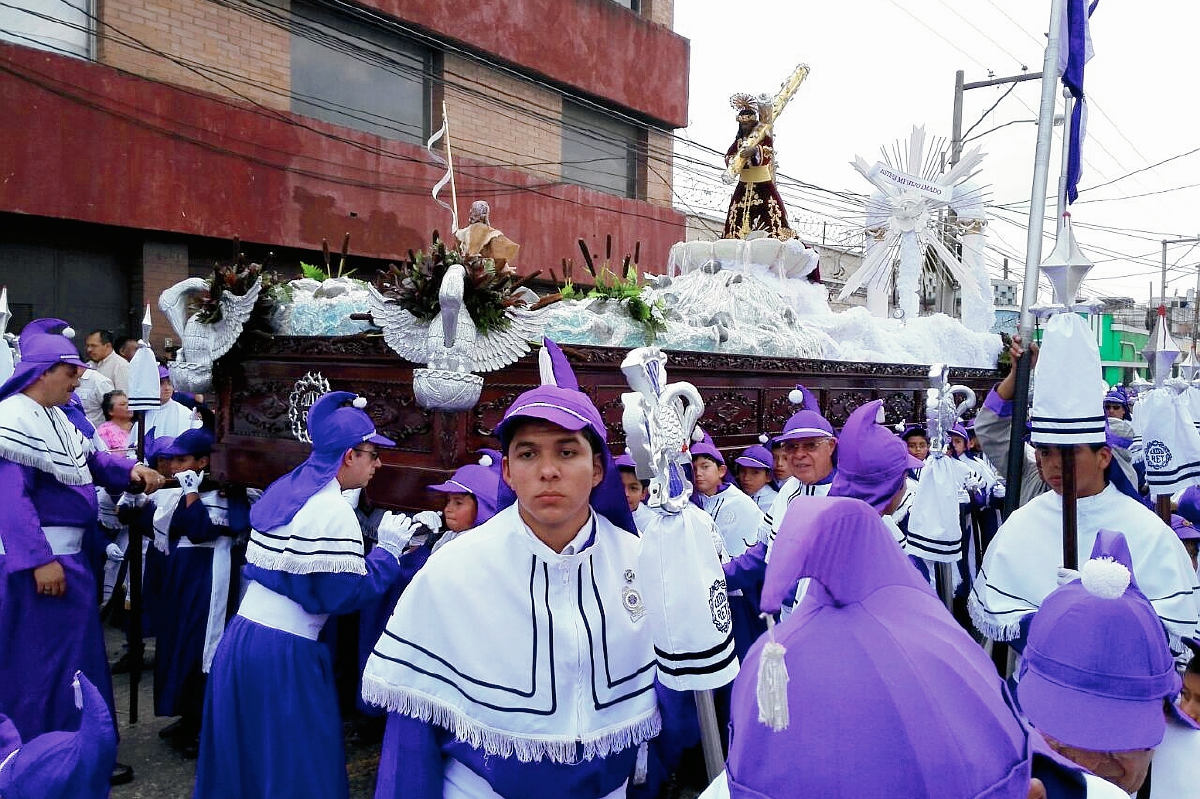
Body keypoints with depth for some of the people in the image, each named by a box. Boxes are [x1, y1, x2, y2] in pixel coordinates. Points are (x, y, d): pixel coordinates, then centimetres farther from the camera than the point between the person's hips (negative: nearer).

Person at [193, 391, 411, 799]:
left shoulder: (284, 489, 11)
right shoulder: (333, 511, -17)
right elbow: (347, 594, -19)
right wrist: (389, 548, -6)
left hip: (241, 635, 9)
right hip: (284, 650, -8)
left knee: (243, 753, 22)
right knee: (294, 765, 6)